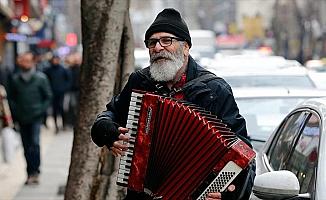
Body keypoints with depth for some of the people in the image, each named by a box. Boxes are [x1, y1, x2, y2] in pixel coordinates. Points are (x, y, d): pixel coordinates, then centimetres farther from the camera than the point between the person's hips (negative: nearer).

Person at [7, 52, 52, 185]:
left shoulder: (40, 78, -3)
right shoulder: (15, 80, 3)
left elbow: (48, 97, 4)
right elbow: (11, 98, 13)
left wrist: (41, 110, -6)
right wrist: (15, 112, 1)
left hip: (35, 118, -3)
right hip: (22, 119, 3)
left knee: (35, 143, -15)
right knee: (26, 147, 7)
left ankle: (34, 172, -10)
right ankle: (31, 173, 14)